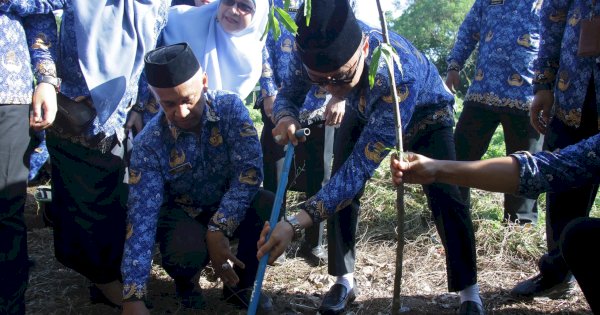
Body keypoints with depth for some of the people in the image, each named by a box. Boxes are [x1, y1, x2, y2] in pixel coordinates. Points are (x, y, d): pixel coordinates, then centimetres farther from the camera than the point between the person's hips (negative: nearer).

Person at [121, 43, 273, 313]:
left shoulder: (230, 108, -20)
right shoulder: (149, 143, -22)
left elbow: (249, 170, -26)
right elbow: (141, 217, -26)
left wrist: (217, 229, -36)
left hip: (231, 206, 2)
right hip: (182, 212, -1)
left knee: (269, 208, -30)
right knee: (185, 253, -35)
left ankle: (240, 284, -3)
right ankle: (187, 278, 6)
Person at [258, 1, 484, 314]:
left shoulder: (398, 76, -48)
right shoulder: (320, 50, -34)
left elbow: (361, 166, -48)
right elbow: (288, 92, -15)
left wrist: (296, 223, -56)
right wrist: (286, 117, -42)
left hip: (425, 114, -4)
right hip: (366, 112, 4)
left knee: (444, 196, -17)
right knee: (340, 189, -8)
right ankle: (344, 280, 9)